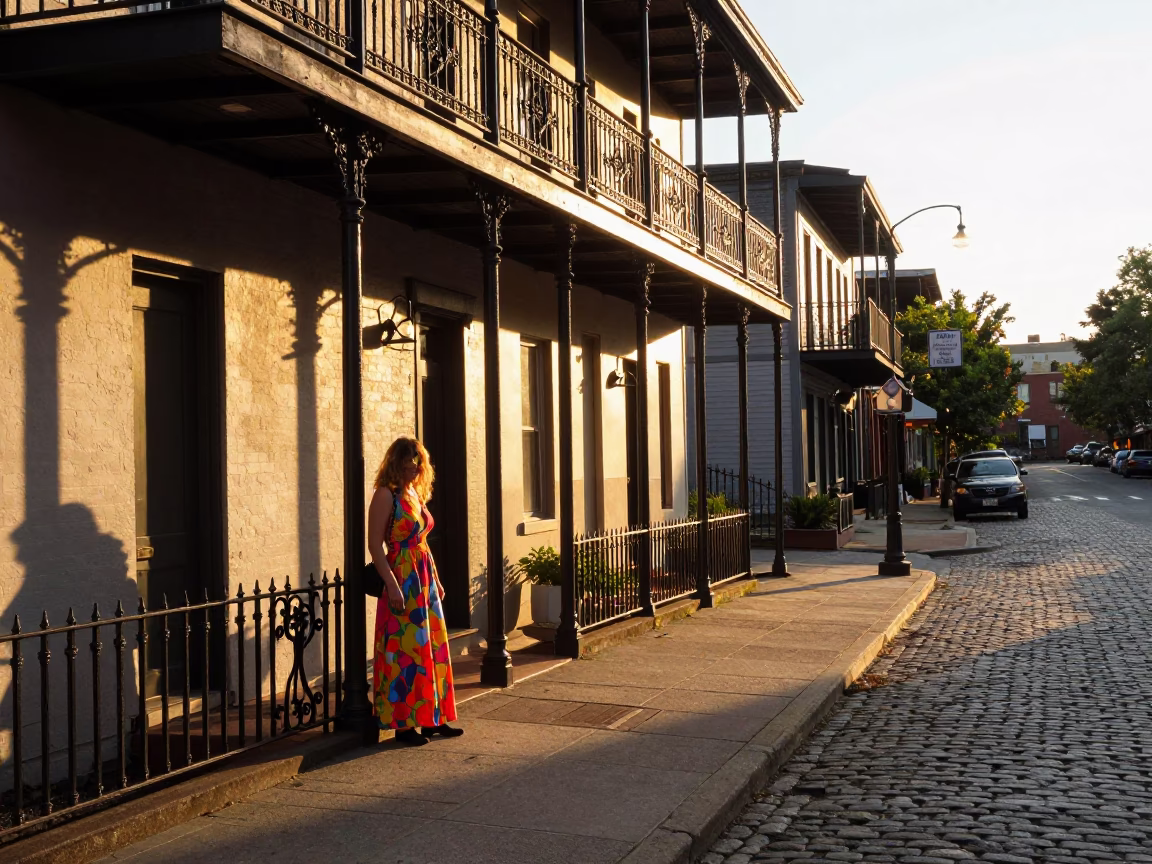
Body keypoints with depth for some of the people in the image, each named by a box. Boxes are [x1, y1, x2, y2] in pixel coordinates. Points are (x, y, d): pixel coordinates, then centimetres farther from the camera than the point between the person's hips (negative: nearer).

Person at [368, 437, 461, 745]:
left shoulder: (417, 494, 15)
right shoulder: (386, 495, -10)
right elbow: (375, 545, -15)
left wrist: (436, 580, 17)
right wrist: (392, 585, -21)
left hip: (425, 580, 8)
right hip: (402, 581, -8)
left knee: (433, 647, 10)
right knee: (404, 651, -4)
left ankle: (432, 718, 19)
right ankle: (403, 723, 4)